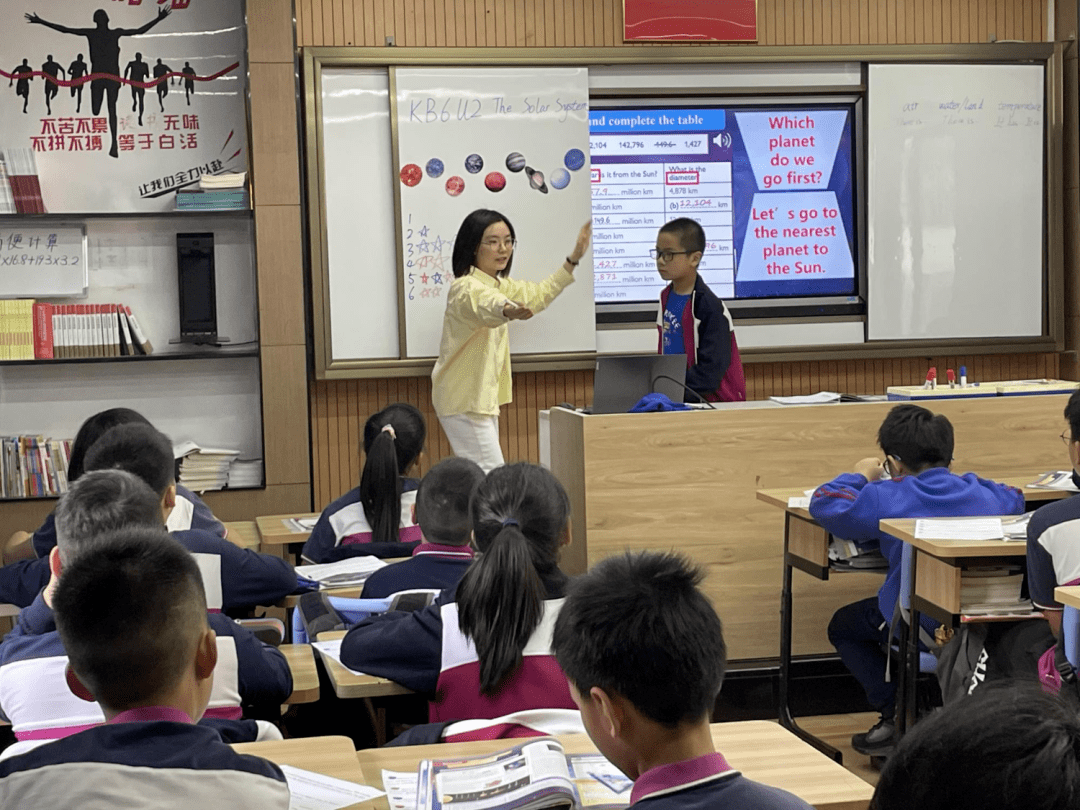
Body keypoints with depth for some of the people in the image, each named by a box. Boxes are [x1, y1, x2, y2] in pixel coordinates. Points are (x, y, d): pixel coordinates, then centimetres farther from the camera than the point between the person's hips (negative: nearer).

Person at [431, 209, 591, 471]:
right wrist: (510, 310, -67)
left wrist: (574, 258, 21)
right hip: (464, 400, -10)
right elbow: (486, 306, -44)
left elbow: (537, 294, 27)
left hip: (482, 397, 10)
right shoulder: (466, 288, -20)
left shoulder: (499, 284, 12)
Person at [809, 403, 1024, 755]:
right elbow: (1015, 498, 24)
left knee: (843, 626, 23)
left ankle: (898, 716, 11)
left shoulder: (888, 499, -14)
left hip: (922, 628, -5)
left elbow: (823, 502, -8)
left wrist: (860, 476, 10)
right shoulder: (982, 493, 0)